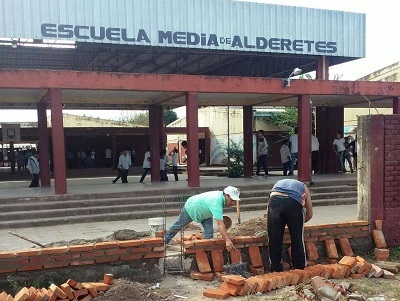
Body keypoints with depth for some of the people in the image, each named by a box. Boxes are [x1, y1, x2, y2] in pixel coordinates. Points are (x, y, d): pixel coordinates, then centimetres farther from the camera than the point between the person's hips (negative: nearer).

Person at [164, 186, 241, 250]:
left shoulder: (221, 195, -20)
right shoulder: (216, 202, -46)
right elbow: (220, 224, -52)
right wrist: (227, 240, -56)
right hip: (190, 208, -7)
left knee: (209, 232, -8)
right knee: (178, 226, 17)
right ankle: (165, 241, 41)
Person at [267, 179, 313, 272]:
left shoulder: (278, 183, 41)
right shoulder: (303, 188, 36)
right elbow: (309, 215, 33)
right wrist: (298, 222, 48)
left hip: (274, 200, 1)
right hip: (294, 202, -1)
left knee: (274, 239, 13)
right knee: (297, 238, 16)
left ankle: (275, 269, 22)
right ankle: (300, 268, 27)